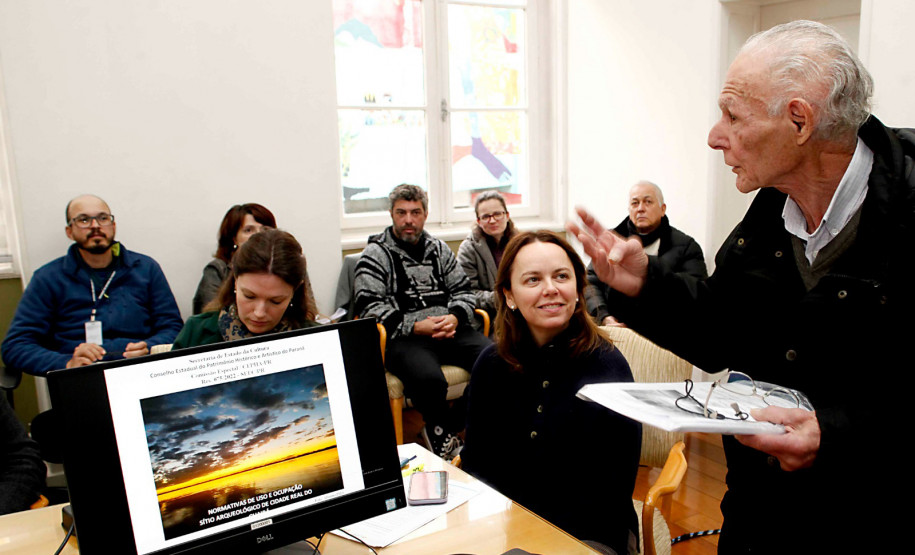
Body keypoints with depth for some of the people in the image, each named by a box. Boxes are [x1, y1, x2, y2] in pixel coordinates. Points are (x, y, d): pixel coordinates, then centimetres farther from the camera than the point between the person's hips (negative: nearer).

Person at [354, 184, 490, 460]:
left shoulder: (439, 248, 20)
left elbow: (463, 290, 19)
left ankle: (441, 431, -6)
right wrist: (417, 326, -14)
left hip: (450, 331, 5)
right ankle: (442, 435, -3)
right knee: (429, 379, -36)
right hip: (404, 339, -5)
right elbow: (369, 308, -5)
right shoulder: (375, 254, 4)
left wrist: (455, 318, -4)